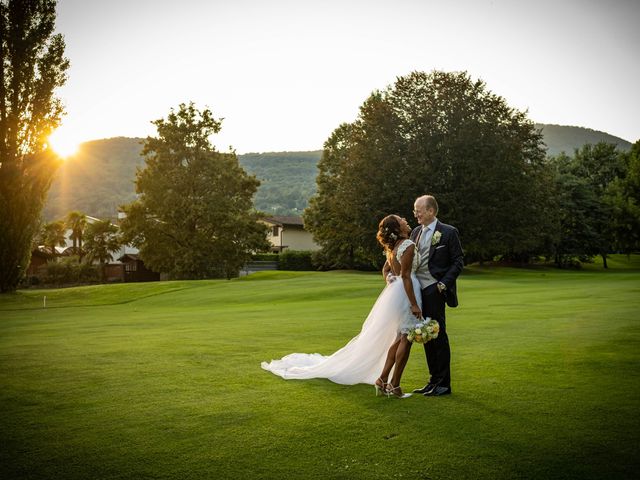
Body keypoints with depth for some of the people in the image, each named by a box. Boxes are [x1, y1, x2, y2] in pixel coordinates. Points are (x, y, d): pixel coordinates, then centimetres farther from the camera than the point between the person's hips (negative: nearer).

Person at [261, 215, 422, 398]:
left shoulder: (393, 246, 11)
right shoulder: (408, 245, -16)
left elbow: (386, 269, 23)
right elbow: (405, 276, -20)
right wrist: (414, 304, -20)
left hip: (394, 292, 9)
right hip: (405, 293, -9)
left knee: (399, 338, 15)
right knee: (405, 338, -3)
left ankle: (382, 379, 16)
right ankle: (394, 385, 1)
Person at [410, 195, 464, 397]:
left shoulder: (448, 232, -4)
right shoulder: (416, 232, 13)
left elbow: (458, 262, -4)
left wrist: (445, 283, -13)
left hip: (434, 290, -6)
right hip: (418, 290, 6)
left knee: (438, 335, -3)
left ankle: (444, 384, 5)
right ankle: (434, 380, 19)